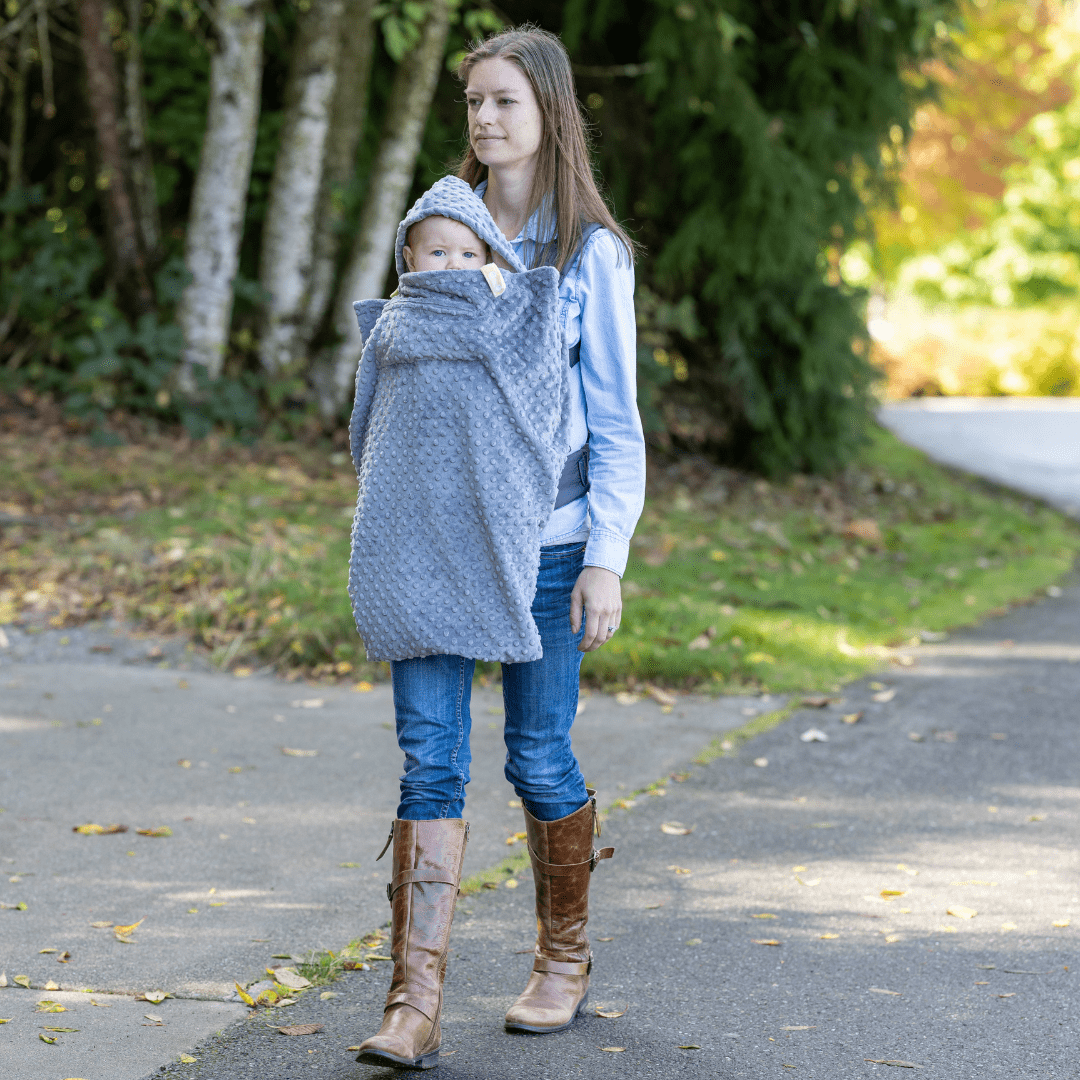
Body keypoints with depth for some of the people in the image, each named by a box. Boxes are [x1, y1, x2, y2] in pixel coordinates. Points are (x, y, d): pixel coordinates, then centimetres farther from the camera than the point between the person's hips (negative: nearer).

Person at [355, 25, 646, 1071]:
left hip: (541, 539, -3)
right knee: (429, 757, -5)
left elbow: (615, 420, -3)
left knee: (538, 757, 6)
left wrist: (606, 559, -9)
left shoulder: (591, 250, -1)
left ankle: (564, 956, 28)